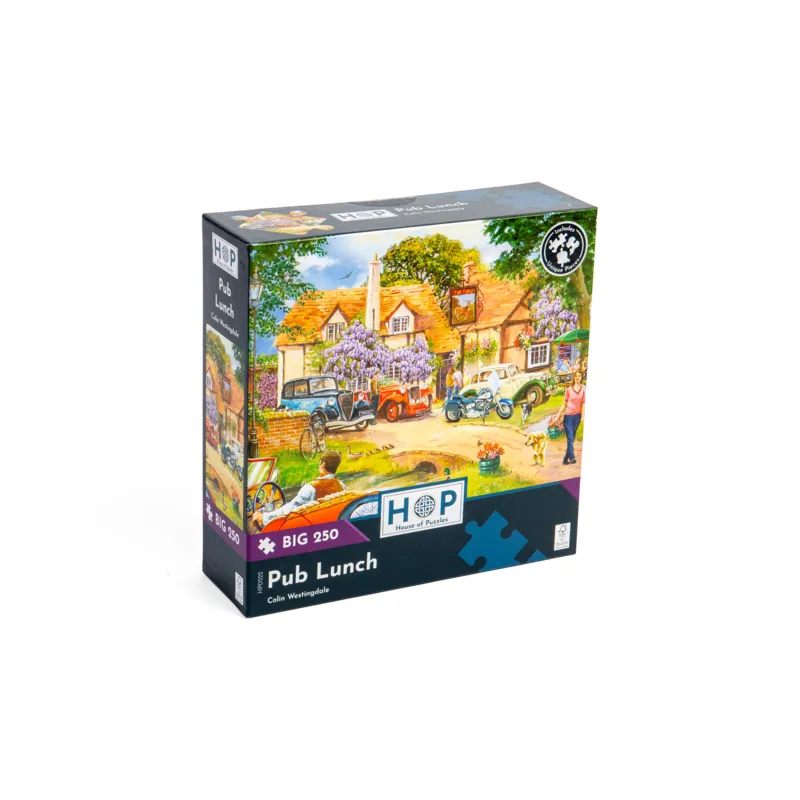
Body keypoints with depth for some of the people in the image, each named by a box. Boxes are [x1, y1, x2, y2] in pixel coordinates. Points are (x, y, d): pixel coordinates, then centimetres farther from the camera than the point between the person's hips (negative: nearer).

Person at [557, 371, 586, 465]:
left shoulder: (584, 389, 1)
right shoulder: (569, 390, 2)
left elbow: (583, 403, -2)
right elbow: (564, 405, 7)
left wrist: (582, 416, -9)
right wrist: (559, 416, 4)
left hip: (577, 416, 1)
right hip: (568, 416, -1)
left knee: (572, 438, 5)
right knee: (570, 438, -8)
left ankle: (566, 459, 11)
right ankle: (571, 457, -11)